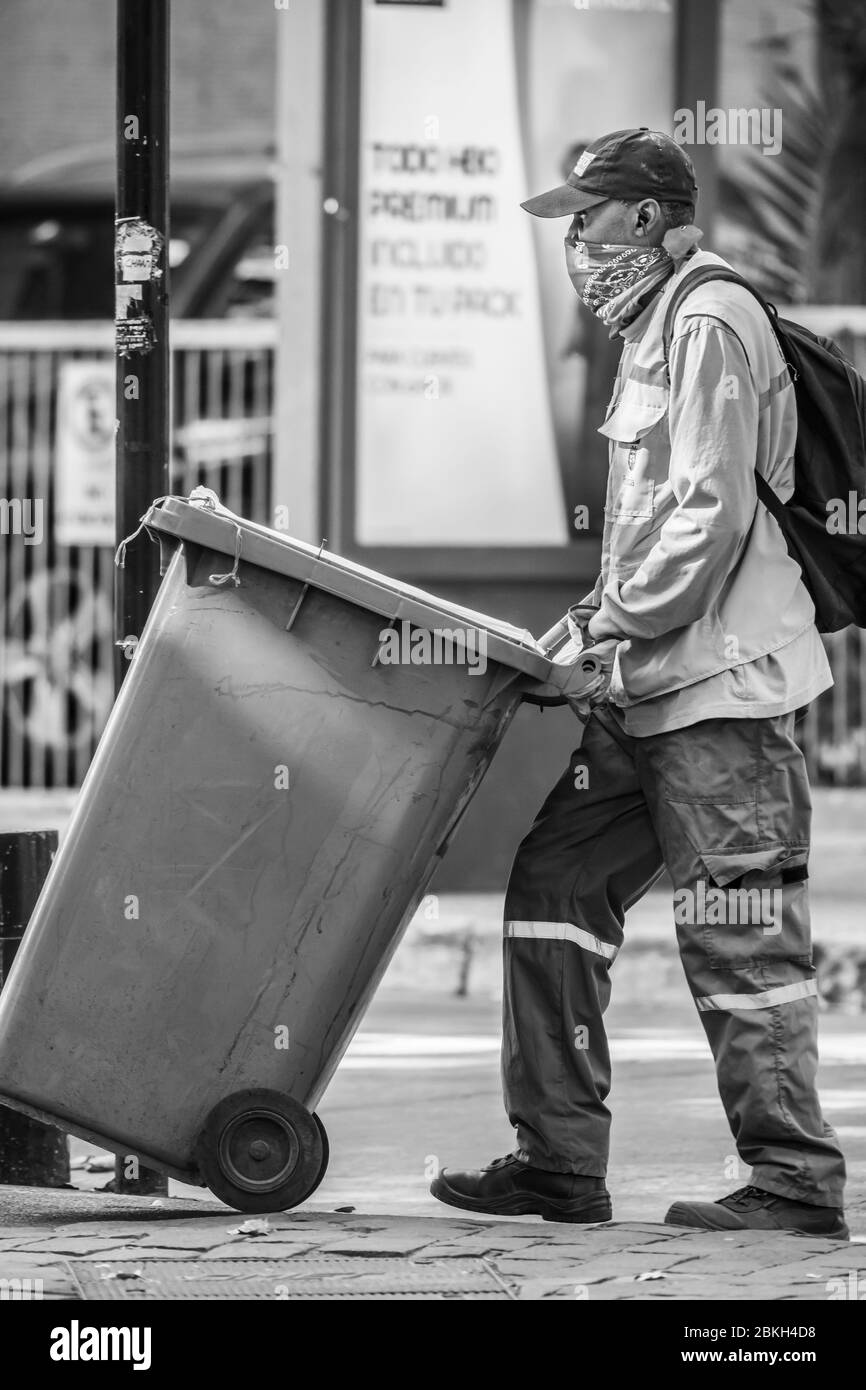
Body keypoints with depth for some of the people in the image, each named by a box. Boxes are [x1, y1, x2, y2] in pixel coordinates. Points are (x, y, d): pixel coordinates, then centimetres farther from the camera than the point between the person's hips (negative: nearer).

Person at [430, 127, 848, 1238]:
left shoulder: (709, 324, -10)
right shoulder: (656, 331, 20)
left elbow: (711, 519, -18)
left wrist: (615, 621, -14)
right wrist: (599, 623, 15)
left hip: (720, 684, -10)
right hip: (651, 688, 10)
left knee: (739, 935, -7)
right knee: (554, 877, 7)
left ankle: (797, 1181, -1)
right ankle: (559, 1162, 9)